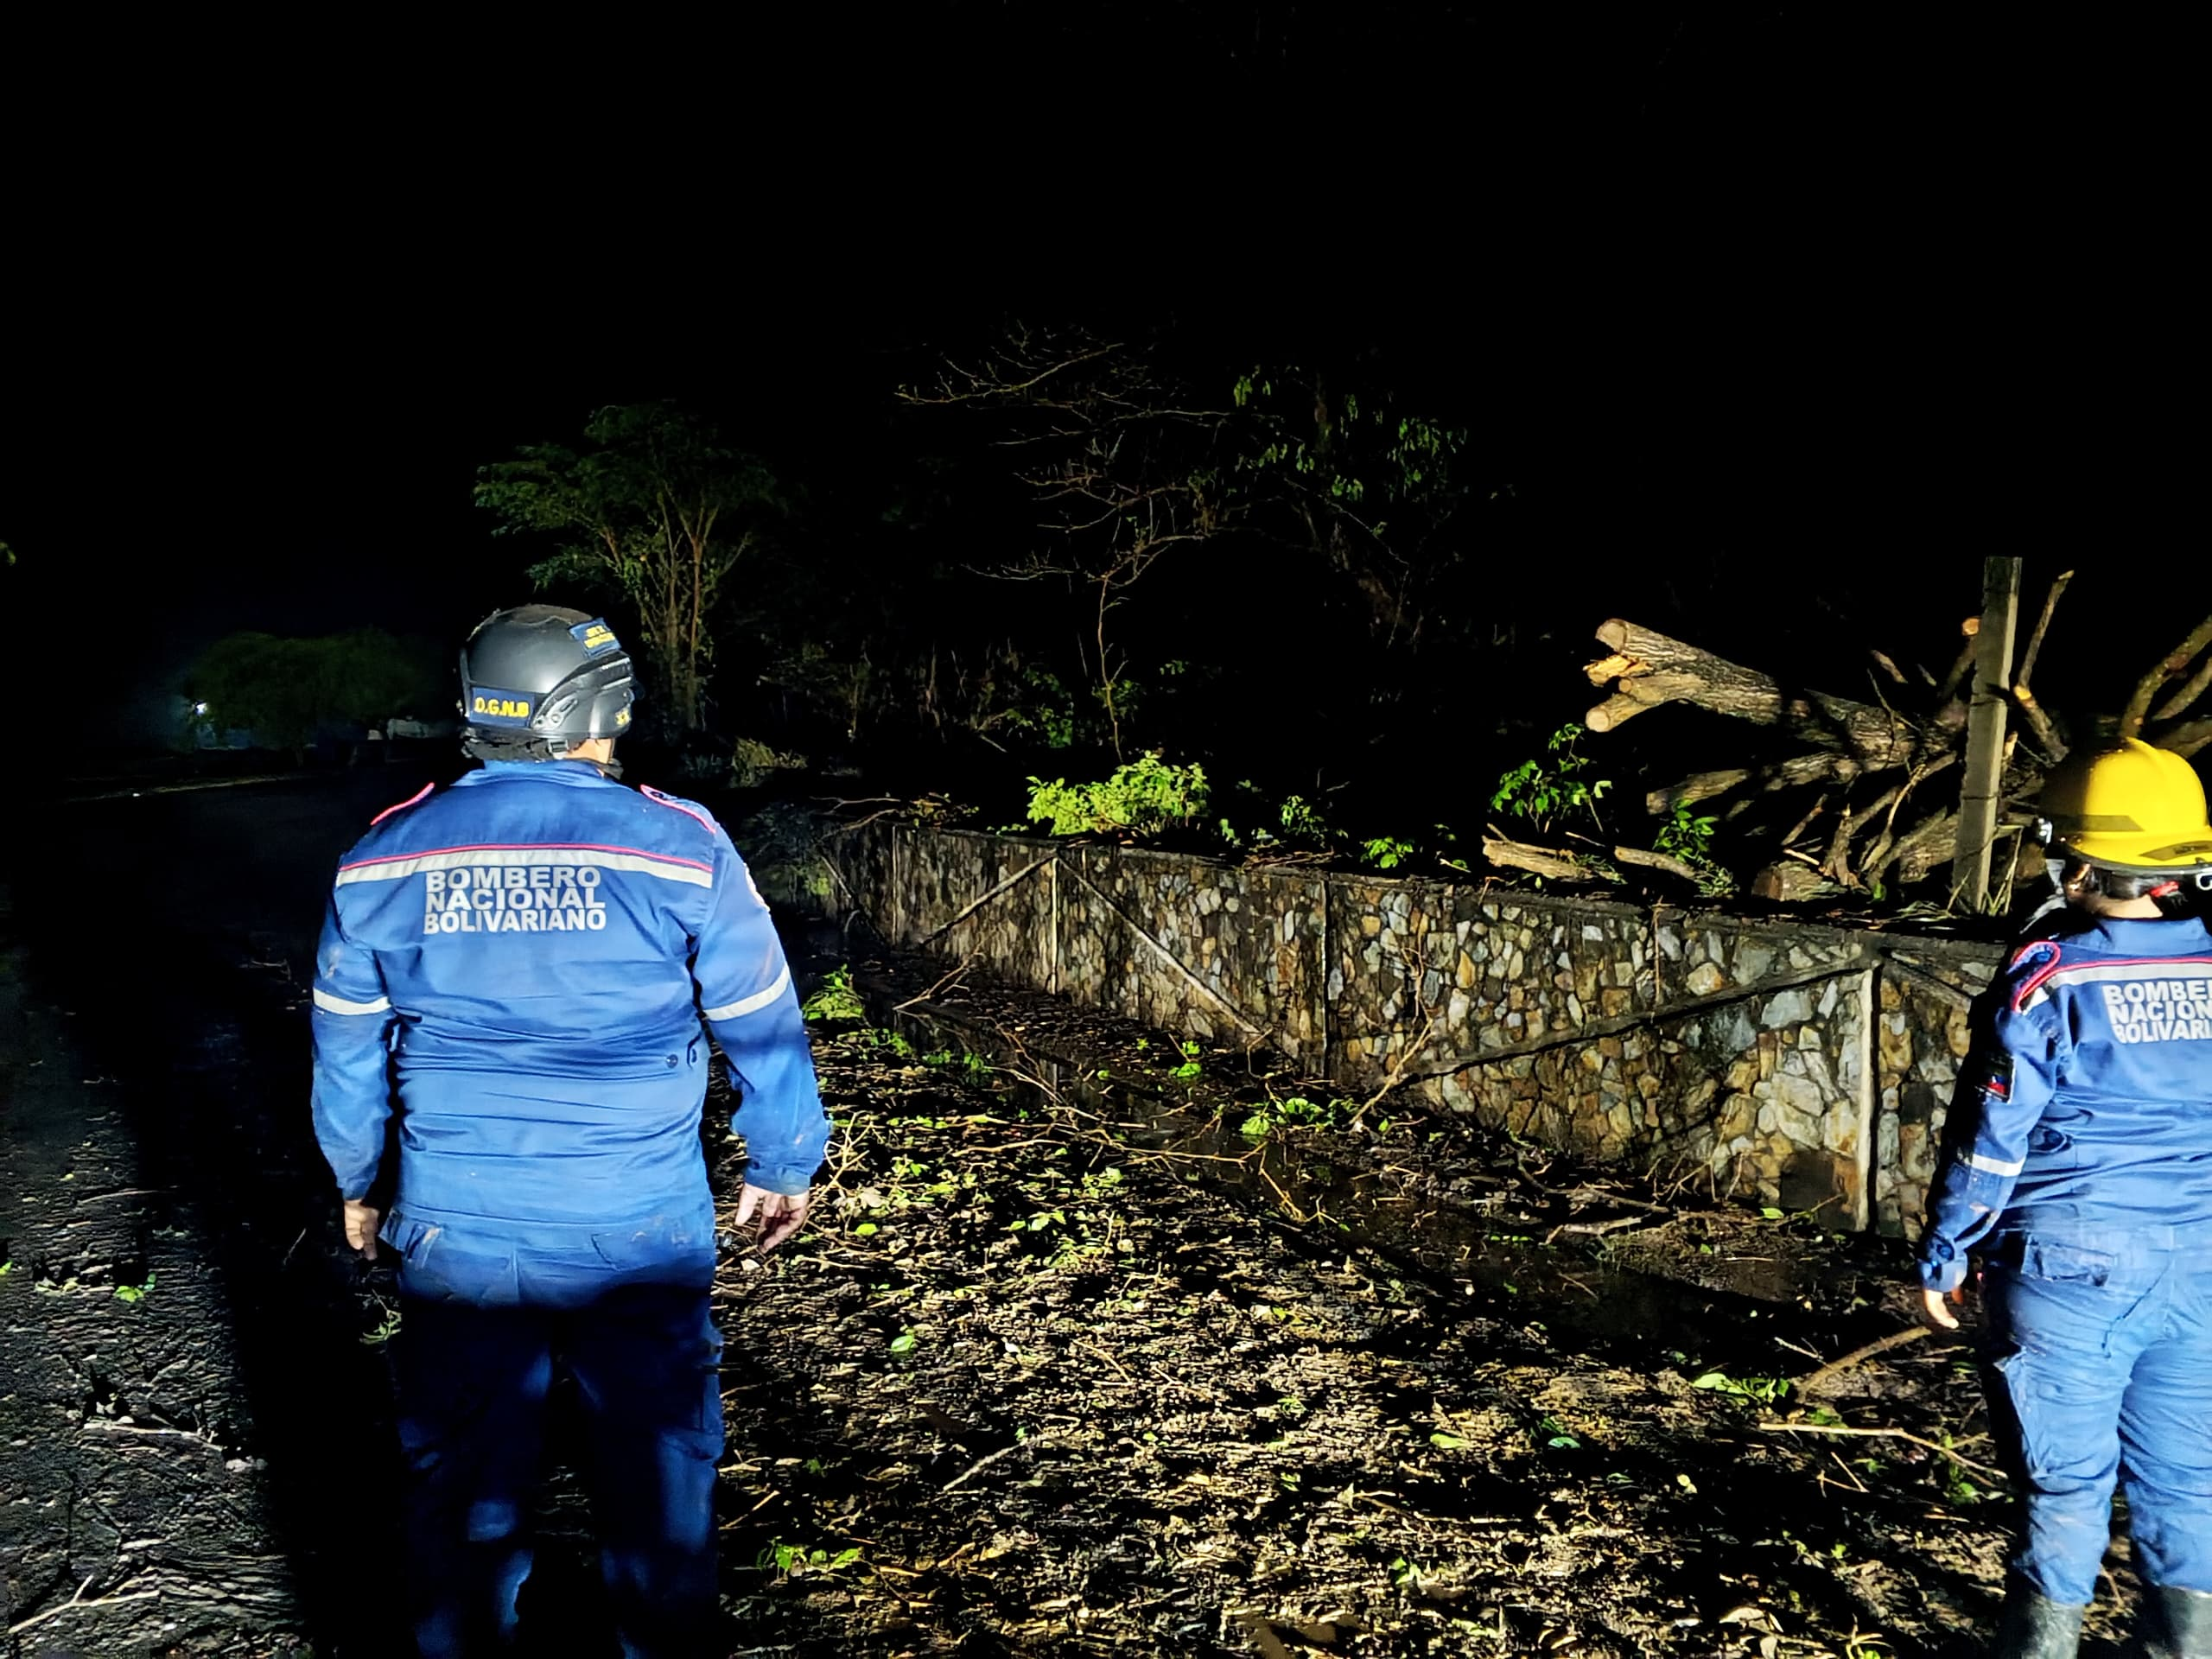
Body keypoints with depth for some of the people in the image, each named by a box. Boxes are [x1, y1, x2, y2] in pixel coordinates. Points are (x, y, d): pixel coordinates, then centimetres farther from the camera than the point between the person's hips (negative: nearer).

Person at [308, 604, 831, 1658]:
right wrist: (784, 1166, 11)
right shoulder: (680, 849, -11)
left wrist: (356, 1182, 25)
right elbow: (762, 1027, -3)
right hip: (638, 1236, -2)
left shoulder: (383, 858, 0)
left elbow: (345, 1048, 10)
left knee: (461, 1482, 19)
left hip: (453, 1233, 3)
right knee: (657, 1465, 16)